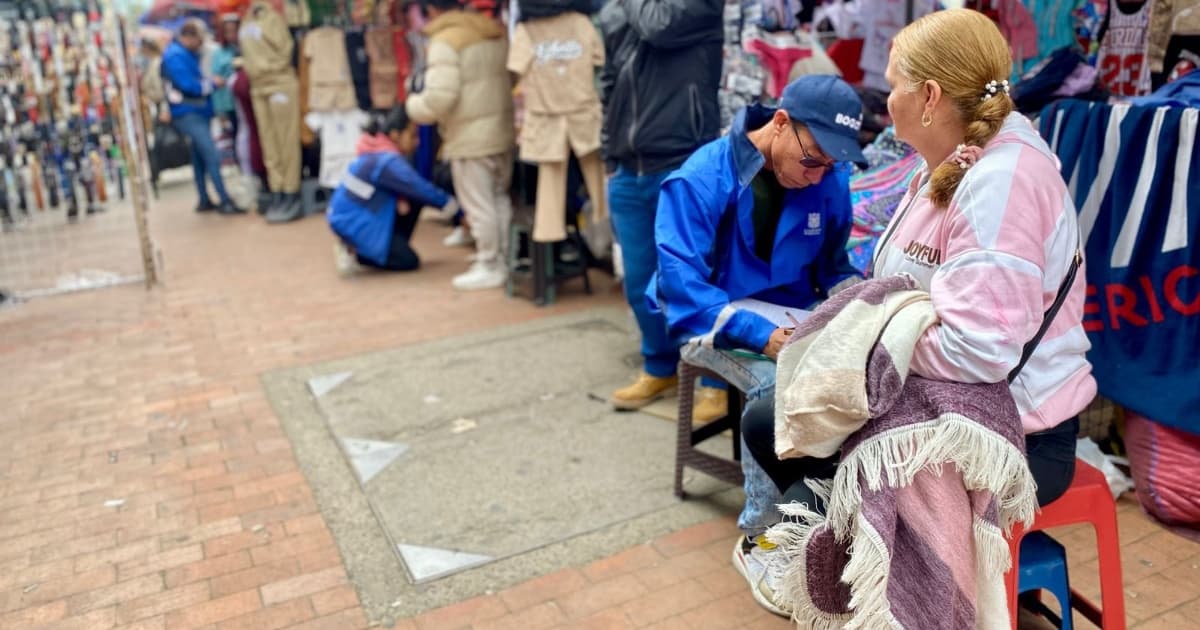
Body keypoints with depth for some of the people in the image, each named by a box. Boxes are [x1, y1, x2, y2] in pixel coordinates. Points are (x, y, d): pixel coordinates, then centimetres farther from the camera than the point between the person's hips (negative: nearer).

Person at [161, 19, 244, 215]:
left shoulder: (186, 53, 14)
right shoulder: (175, 55, -15)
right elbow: (188, 85, -21)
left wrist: (209, 82, -1)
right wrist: (212, 83, -7)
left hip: (196, 112, 10)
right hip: (188, 113, -10)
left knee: (200, 157, 13)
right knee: (212, 157, -14)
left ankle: (205, 201, 20)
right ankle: (225, 202, -13)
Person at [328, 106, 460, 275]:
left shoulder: (378, 150, 5)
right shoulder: (387, 161, -24)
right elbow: (422, 189, -19)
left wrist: (400, 198, -7)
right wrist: (452, 204, -9)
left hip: (363, 214, 9)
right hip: (352, 222, -9)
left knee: (414, 199, 6)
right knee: (409, 261, -6)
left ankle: (393, 246, 10)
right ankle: (352, 251, -4)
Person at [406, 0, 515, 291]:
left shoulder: (445, 41, -14)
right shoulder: (497, 31, 8)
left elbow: (440, 96, -22)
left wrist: (414, 104, -3)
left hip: (470, 138, -8)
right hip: (502, 132, 8)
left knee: (478, 205, 2)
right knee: (499, 198, 17)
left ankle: (489, 266, 11)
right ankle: (503, 258, 26)